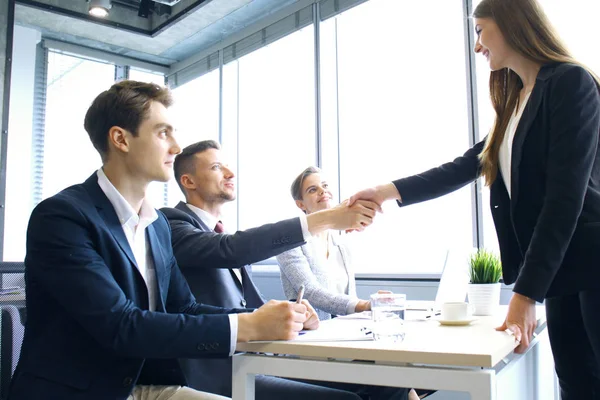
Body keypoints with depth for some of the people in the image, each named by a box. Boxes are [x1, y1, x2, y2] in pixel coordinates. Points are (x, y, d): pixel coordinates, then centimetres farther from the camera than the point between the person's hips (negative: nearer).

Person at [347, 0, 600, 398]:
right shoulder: (516, 102, 15)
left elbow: (565, 197, -18)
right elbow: (462, 168, 17)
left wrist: (526, 292, -20)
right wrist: (387, 191, 8)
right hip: (560, 272, 7)